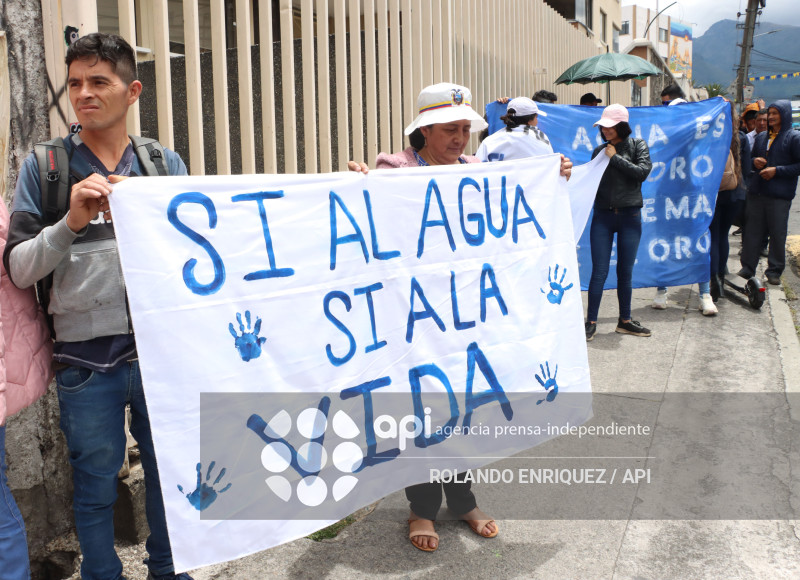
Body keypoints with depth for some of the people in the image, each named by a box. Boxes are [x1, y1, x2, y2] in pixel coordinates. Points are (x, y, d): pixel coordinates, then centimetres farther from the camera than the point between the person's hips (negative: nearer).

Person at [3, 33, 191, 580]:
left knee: (169, 474, 15)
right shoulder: (44, 166, 1)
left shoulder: (165, 163, 5)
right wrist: (71, 222, -19)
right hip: (87, 360, -1)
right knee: (96, 487, 11)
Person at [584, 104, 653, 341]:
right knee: (599, 271, -4)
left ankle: (625, 321, 20)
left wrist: (615, 158, -10)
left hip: (629, 216, -1)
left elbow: (642, 172, -12)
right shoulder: (600, 150, 9)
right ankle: (591, 322, 2)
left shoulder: (637, 145, 3)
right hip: (602, 216, 1)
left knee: (625, 272, 7)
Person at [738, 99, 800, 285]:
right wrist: (754, 161, 3)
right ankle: (748, 267, 14)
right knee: (752, 231, 6)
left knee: (777, 233, 1)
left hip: (780, 195, -5)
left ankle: (774, 270, 10)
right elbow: (751, 158, 26)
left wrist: (777, 170, -15)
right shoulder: (761, 137, 16)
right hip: (756, 192, 5)